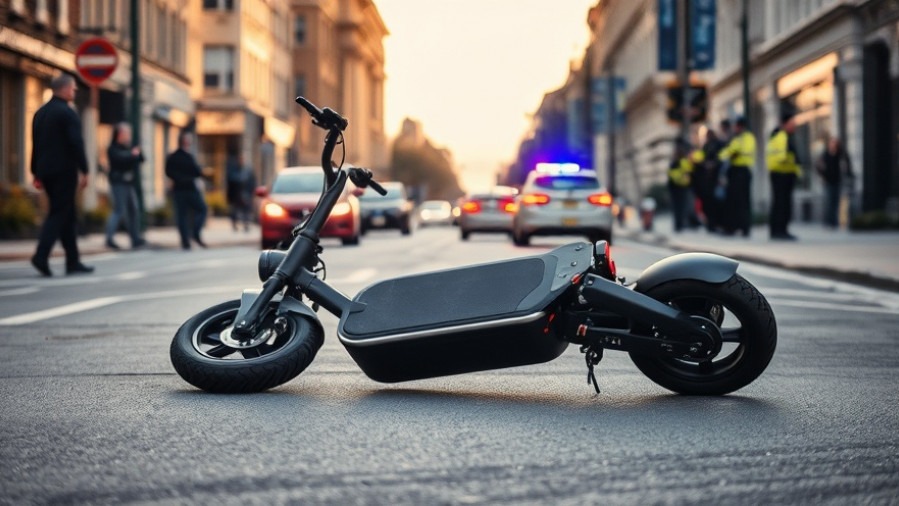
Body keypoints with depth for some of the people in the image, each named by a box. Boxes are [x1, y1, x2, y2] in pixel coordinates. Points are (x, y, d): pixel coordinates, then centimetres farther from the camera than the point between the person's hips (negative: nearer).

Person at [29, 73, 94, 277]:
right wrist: (84, 170, -13)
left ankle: (73, 261, 12)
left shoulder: (40, 113, 15)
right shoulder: (67, 113, -10)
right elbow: (76, 143, -16)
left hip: (46, 170, 8)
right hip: (64, 170, -8)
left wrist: (37, 174, 19)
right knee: (59, 214, -7)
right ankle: (41, 256, -19)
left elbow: (35, 144, 17)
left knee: (67, 215, 12)